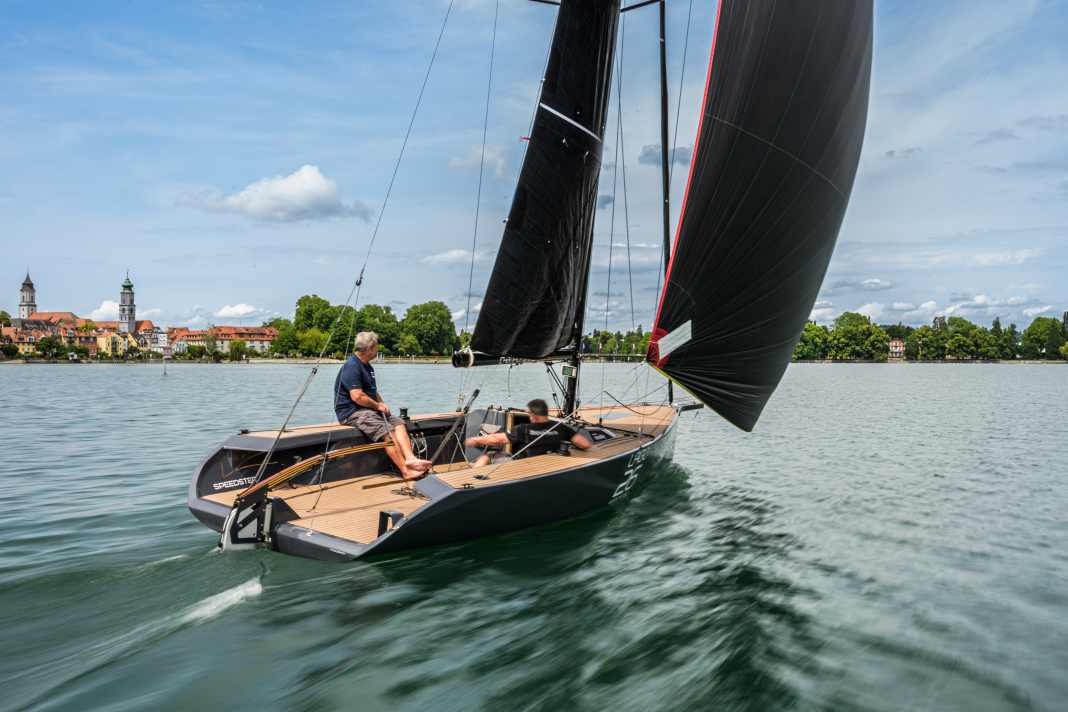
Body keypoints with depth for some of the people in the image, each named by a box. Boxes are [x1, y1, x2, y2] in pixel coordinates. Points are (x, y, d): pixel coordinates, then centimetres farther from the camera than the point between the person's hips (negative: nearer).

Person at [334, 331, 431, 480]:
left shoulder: (367, 366, 19)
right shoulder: (351, 367, -15)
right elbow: (357, 396, -22)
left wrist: (382, 404, 9)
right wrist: (378, 405, -10)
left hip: (369, 409, 10)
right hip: (351, 412, -10)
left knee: (398, 423, -10)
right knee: (387, 431, -26)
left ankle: (410, 458, -28)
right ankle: (406, 471, -26)